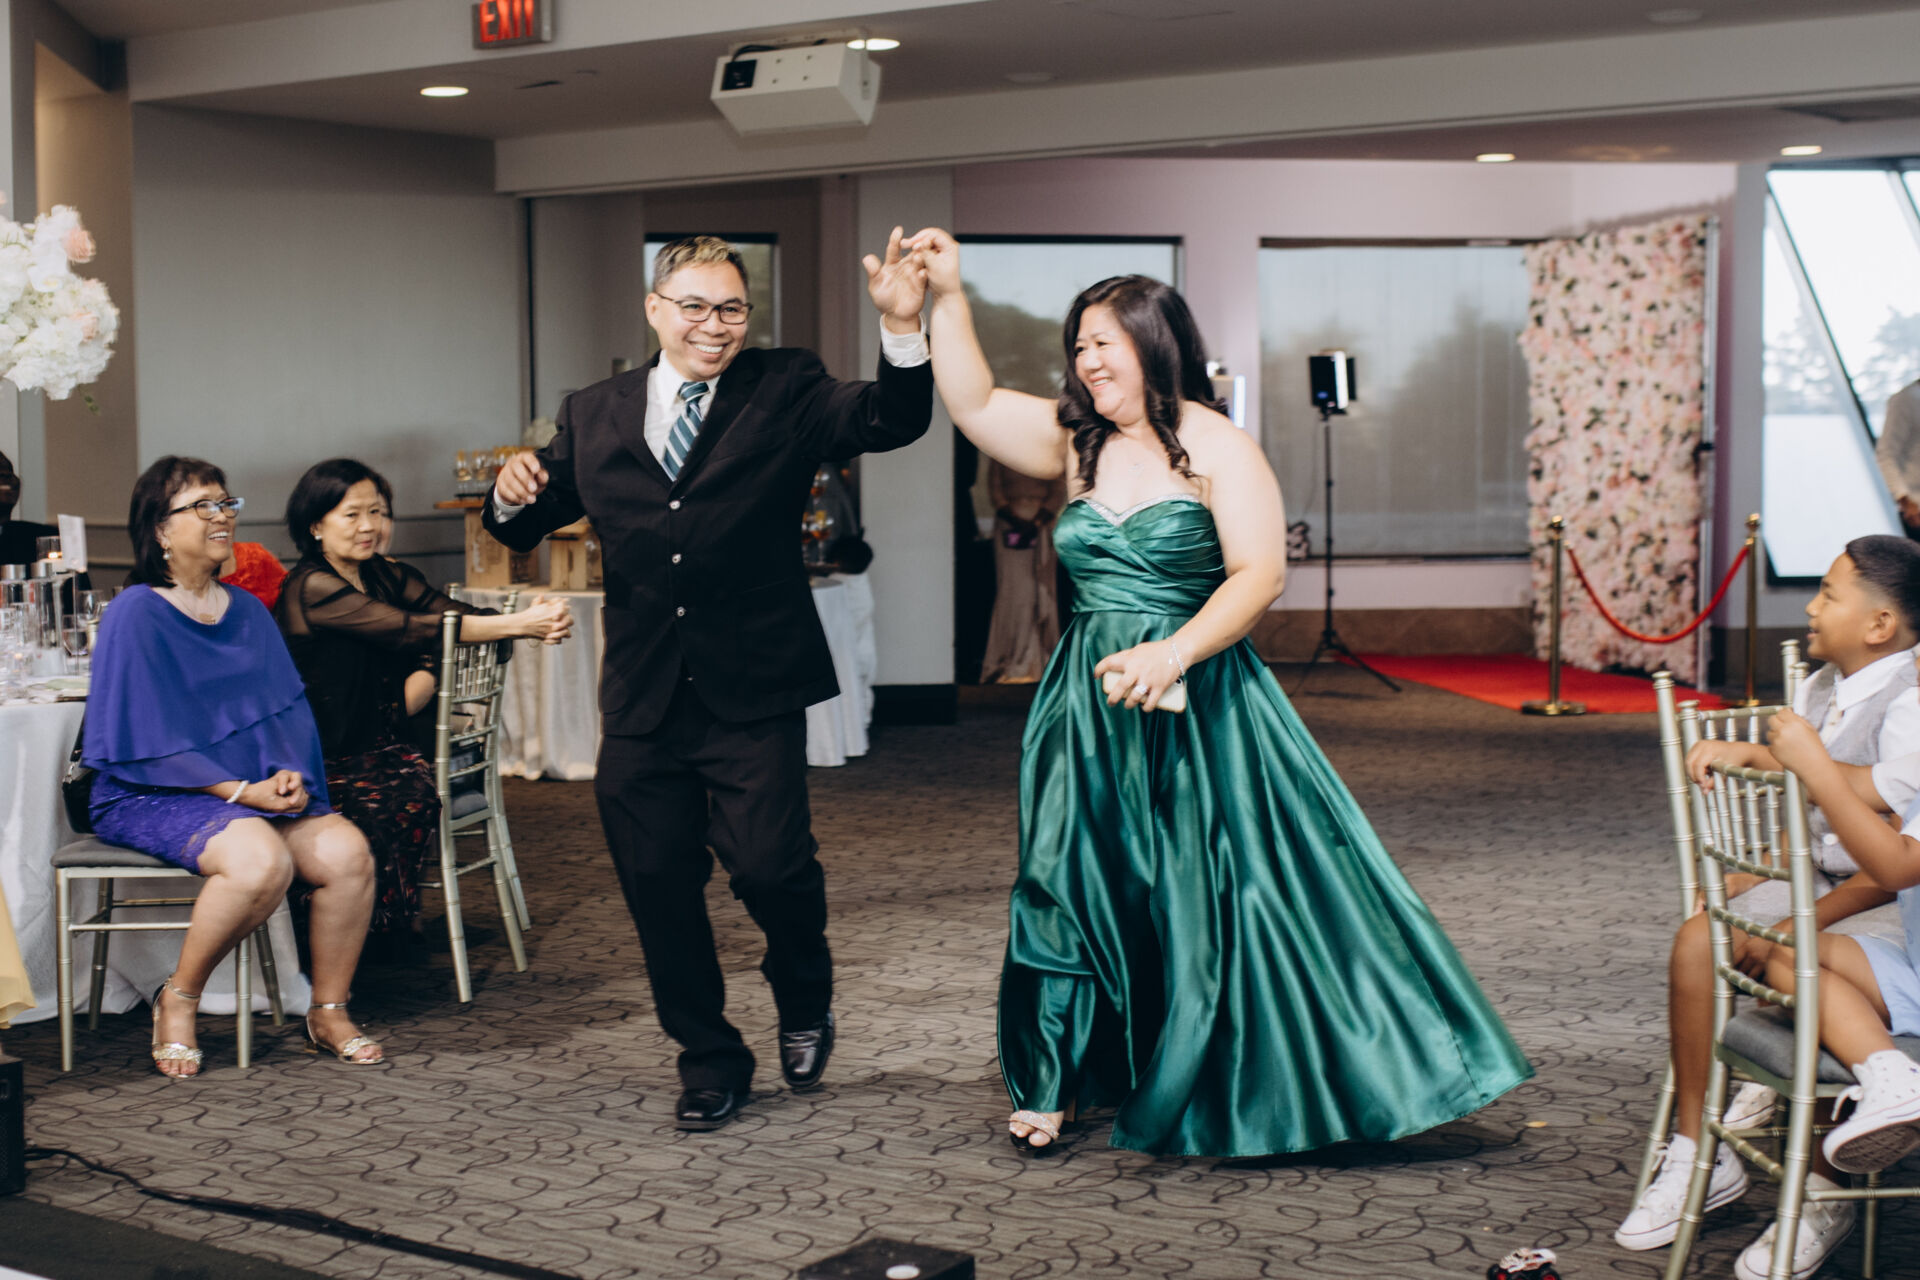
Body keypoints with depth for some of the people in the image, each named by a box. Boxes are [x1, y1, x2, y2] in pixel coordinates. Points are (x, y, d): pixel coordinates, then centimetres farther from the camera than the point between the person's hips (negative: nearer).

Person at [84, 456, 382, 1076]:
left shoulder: (248, 611, 14)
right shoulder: (135, 615, -6)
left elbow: (289, 710, 12)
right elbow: (147, 743, -12)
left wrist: (290, 775, -9)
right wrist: (243, 791, -18)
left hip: (261, 792, 6)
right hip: (153, 798, -6)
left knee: (347, 851, -20)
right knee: (261, 859, -34)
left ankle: (329, 1012, -3)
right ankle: (177, 1001, -11)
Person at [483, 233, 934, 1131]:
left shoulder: (784, 392, 2)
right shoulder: (593, 416, 10)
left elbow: (891, 422, -13)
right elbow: (525, 530, 15)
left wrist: (901, 327, -30)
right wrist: (513, 496, -9)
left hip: (753, 693, -3)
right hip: (641, 699, 3)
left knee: (770, 862, -14)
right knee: (658, 886, 8)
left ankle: (804, 1002, 20)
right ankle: (710, 1059, 27)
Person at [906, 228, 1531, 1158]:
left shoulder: (1217, 450, -6)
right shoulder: (1077, 444, 10)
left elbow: (1259, 575, -14)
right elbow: (973, 403, 9)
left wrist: (1174, 653, -25)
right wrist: (946, 297, 2)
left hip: (1196, 703, -5)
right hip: (1090, 703, 5)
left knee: (1206, 896, 0)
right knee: (1067, 884, 5)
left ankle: (1217, 1100, 14)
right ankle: (1051, 1087, 15)